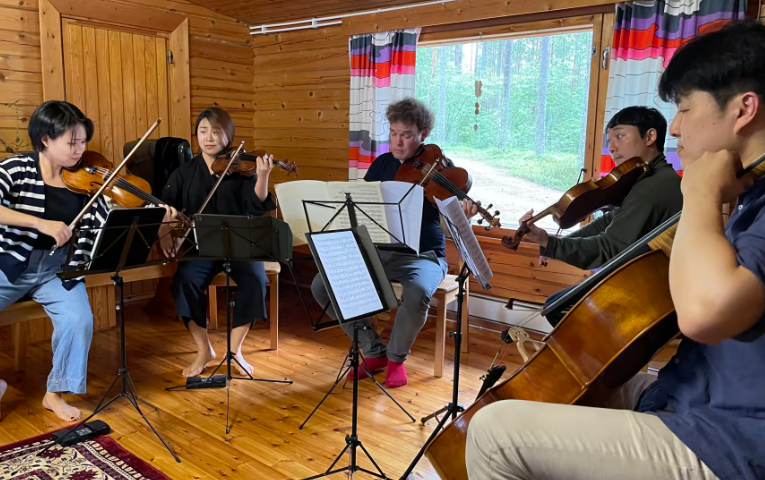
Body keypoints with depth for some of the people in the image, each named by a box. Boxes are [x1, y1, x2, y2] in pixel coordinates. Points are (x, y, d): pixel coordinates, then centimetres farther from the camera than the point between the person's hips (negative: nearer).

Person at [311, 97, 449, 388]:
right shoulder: (381, 164, 9)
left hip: (423, 256, -4)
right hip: (379, 252, 5)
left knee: (417, 294, -38)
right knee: (322, 285, -13)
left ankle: (397, 357, -4)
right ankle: (374, 351, 4)